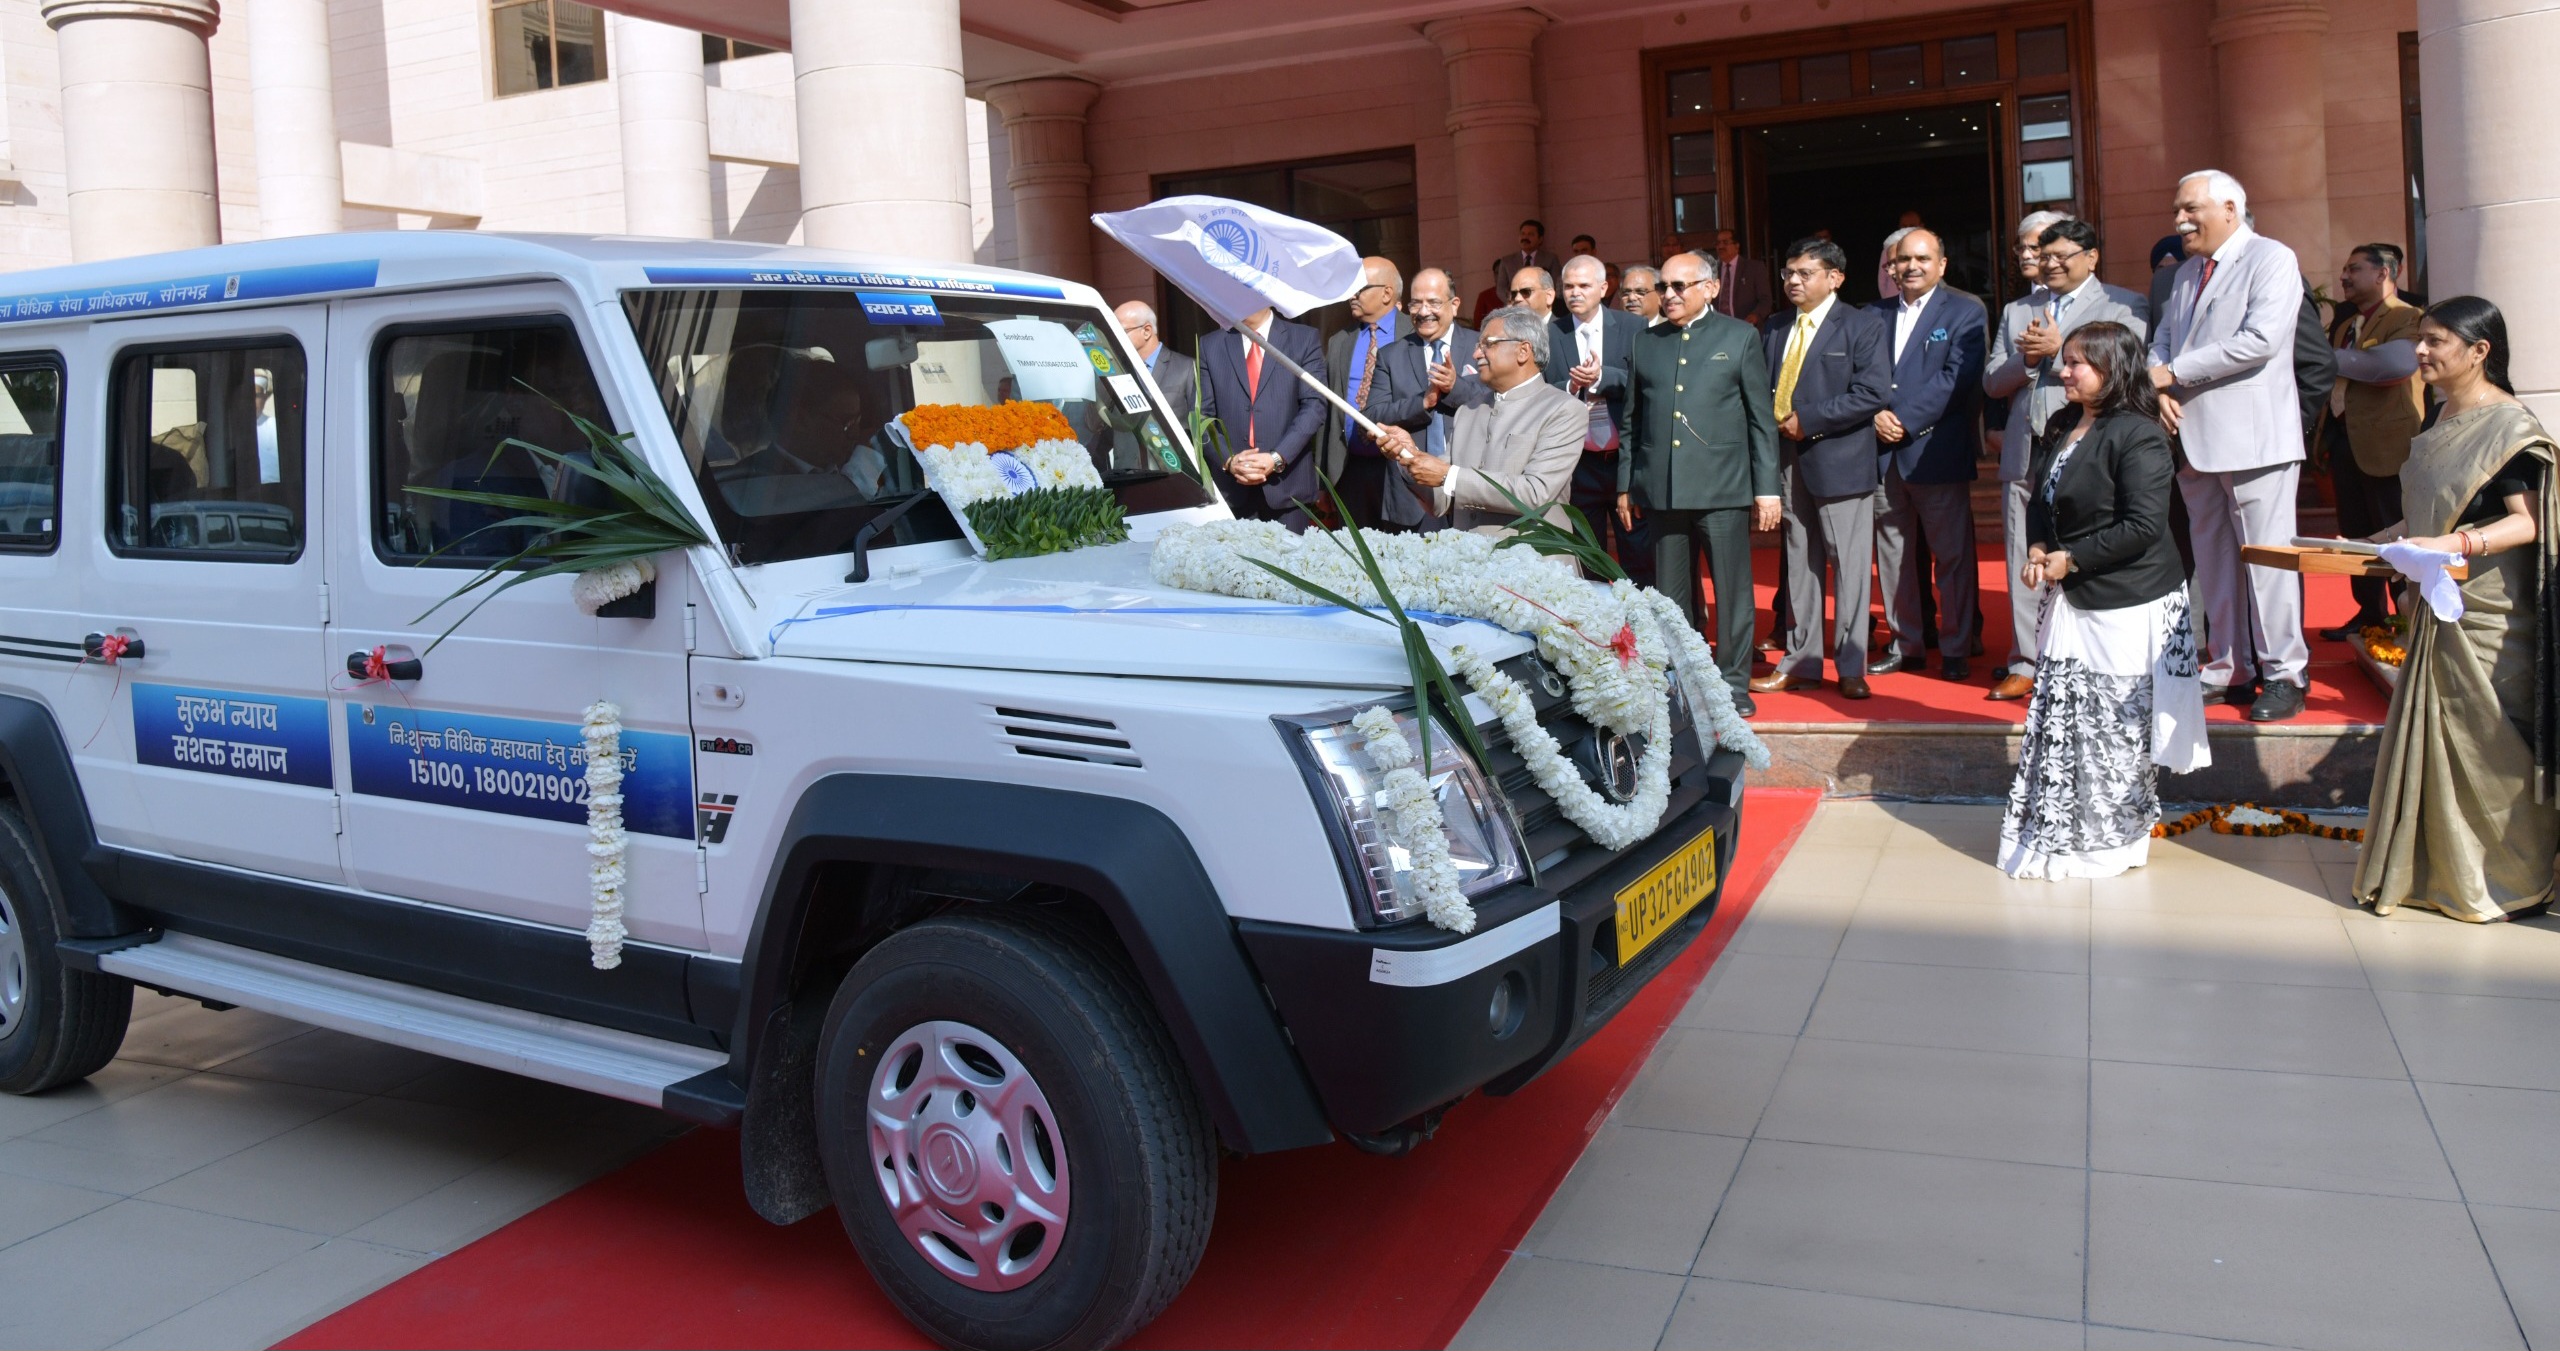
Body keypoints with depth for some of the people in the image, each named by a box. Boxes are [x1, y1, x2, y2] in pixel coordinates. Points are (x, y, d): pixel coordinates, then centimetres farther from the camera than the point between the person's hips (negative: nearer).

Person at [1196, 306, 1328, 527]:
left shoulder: (1304, 339, 5)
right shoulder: (1211, 346, 11)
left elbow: (1314, 406, -3)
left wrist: (1276, 458, -14)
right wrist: (1229, 460, -11)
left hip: (1287, 483, -1)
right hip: (1231, 487, 1)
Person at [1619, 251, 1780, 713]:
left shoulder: (1740, 337, 5)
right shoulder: (1646, 342, 13)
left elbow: (1762, 418, 2)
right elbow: (1632, 419, 14)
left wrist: (1767, 487, -2)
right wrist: (1625, 485, 11)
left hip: (1723, 488, -3)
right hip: (1662, 491, 3)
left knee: (1732, 591, 1)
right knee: (1671, 595, 8)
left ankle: (1733, 684, 11)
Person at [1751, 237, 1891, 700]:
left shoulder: (1863, 327, -3)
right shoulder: (1774, 330, 15)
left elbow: (1872, 393, -13)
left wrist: (1809, 420, -16)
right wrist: (1773, 422, -6)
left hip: (1839, 461, -5)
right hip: (1788, 461, 6)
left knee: (1848, 565, -2)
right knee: (1799, 563, 11)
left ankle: (1851, 668, 5)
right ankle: (1800, 662, 18)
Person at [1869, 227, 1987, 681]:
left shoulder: (1965, 313, 0)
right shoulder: (1875, 315, 14)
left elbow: (1956, 379, -11)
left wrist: (1905, 419, -16)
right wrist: (1876, 415, -9)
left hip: (1937, 452, -4)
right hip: (1883, 453, 5)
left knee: (1952, 555, 1)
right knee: (1892, 554, 9)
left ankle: (1956, 649, 9)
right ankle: (1905, 644, 19)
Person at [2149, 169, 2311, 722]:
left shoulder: (2272, 259, -5)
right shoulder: (2187, 272, 19)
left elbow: (2260, 339, -18)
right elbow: (2162, 342, 15)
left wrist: (2176, 372, -15)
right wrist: (2160, 390, -6)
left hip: (2253, 437, -7)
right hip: (2196, 438, 7)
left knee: (2266, 556, -6)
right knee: (2213, 559, 10)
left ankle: (2284, 674, 1)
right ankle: (2230, 670, 18)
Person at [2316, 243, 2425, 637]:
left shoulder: (2407, 318, -8)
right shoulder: (2346, 325, 19)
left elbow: (2398, 363, -27)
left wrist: (2335, 360, -16)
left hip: (2385, 443, -8)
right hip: (2345, 439, 8)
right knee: (2356, 535, 14)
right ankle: (2370, 611, 23)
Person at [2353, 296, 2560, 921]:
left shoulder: (2508, 427, -12)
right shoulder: (2443, 421, 12)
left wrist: (2455, 545, -30)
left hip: (2488, 616, -8)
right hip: (2438, 609, 8)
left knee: (2485, 746, -1)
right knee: (2432, 739, 10)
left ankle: (2507, 884, 12)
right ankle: (2439, 873, 20)